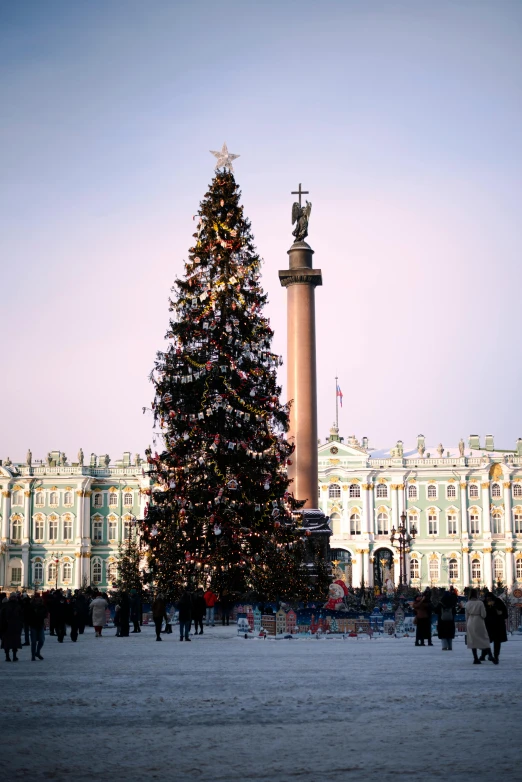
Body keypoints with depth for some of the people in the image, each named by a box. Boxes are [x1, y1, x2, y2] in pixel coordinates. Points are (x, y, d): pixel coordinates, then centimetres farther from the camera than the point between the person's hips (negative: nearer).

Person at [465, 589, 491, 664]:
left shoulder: (467, 604, 2)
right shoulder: (480, 603, -10)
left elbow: (466, 616, 6)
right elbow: (483, 615, -10)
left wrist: (467, 625, 14)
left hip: (470, 623, 3)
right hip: (479, 622, -3)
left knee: (473, 641, 7)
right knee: (484, 639, 3)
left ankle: (476, 659, 4)